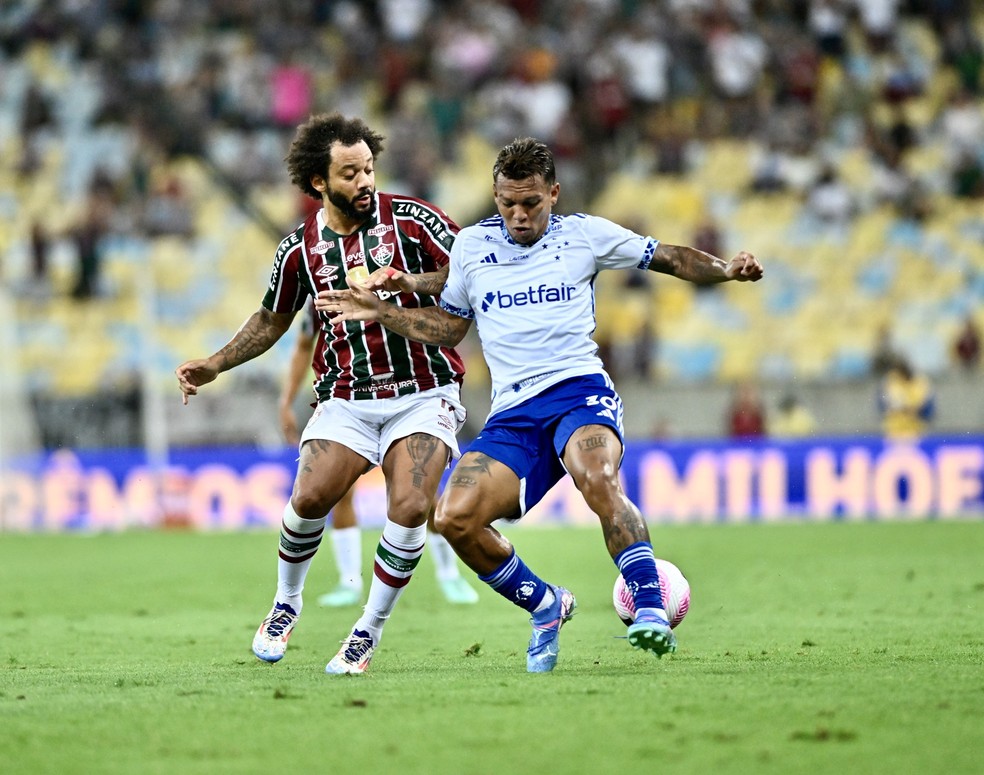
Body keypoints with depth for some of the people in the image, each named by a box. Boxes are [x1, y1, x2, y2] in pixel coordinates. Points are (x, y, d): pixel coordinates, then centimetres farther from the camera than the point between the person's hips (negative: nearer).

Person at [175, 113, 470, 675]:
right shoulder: (300, 249, 3)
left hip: (424, 392, -2)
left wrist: (416, 282, -21)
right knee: (311, 498, -16)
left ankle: (369, 634, -3)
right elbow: (272, 320, 18)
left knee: (411, 508, -20)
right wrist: (214, 366, 9)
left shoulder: (409, 218, -5)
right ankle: (286, 603, 14)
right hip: (347, 394, 2)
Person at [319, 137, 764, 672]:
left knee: (597, 479, -37)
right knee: (455, 518, -19)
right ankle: (545, 606, 3)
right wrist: (381, 312, 15)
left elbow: (669, 259, 14)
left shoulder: (584, 235, 8)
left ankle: (650, 611, -34)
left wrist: (726, 268, -2)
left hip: (579, 389, -3)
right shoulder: (471, 246, 15)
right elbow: (447, 327, 27)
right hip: (512, 415, 3)